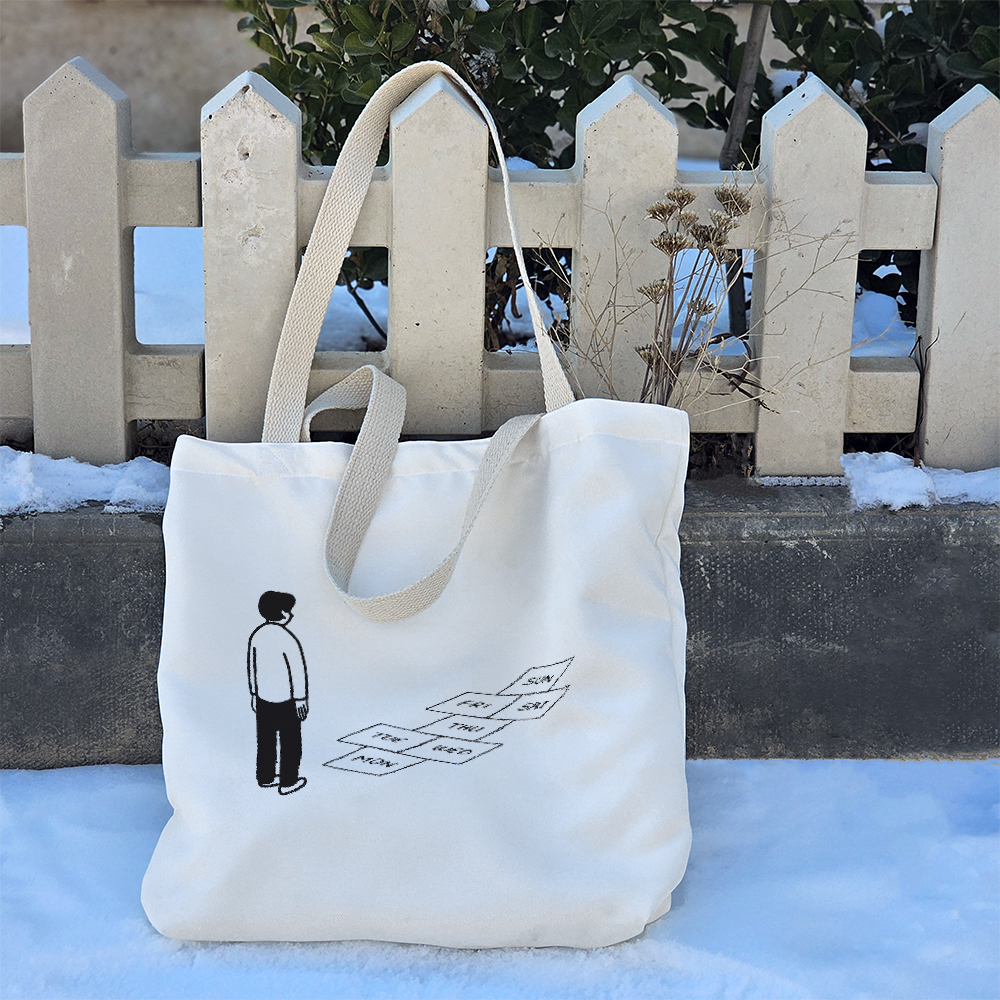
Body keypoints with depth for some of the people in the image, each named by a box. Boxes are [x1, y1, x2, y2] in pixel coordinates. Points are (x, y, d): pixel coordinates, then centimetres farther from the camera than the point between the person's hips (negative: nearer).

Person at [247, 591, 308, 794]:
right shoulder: (286, 638, -23)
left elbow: (251, 666, 6)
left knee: (266, 739, 18)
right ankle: (288, 783, 17)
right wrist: (301, 698, -7)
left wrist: (254, 694, 17)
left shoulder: (257, 634, -4)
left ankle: (265, 778, 30)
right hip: (285, 700, -6)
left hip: (263, 697, 6)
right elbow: (298, 671, -18)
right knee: (290, 741, 9)